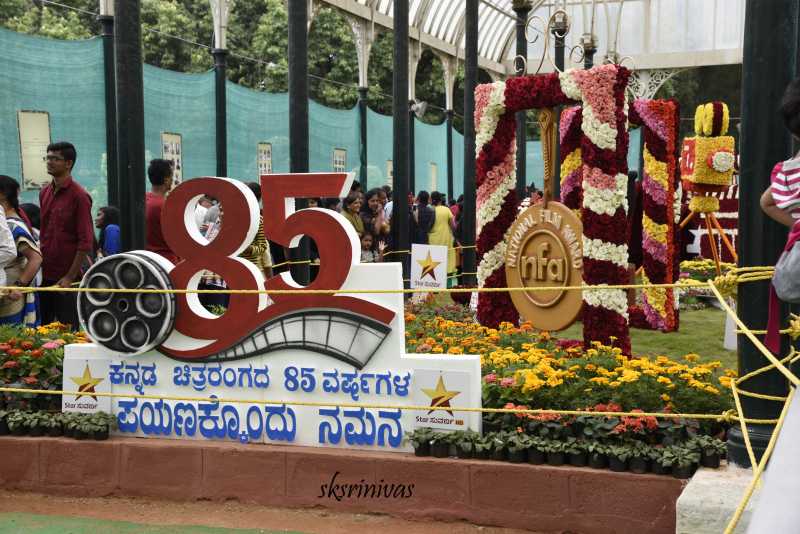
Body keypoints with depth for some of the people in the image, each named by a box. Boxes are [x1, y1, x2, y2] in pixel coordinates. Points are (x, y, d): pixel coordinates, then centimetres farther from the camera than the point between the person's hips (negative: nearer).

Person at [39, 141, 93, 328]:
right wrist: (39, 267, 11)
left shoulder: (79, 196, -9)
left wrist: (70, 277, -16)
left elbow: (86, 242, -13)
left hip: (67, 278, -6)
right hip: (45, 275, 6)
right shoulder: (44, 193, 12)